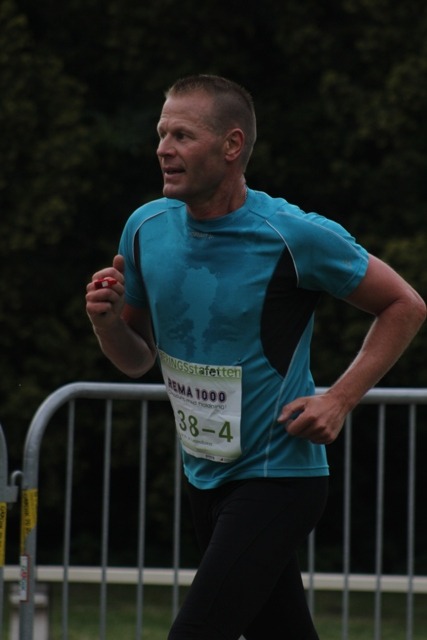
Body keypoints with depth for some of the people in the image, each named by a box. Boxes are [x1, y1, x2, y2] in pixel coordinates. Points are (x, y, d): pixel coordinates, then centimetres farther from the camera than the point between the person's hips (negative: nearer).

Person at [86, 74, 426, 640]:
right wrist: (108, 321, -10)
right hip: (205, 478, 7)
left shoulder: (295, 236, -16)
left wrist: (339, 400, -11)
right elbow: (137, 360, 12)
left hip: (277, 475, -6)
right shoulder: (147, 228, 1)